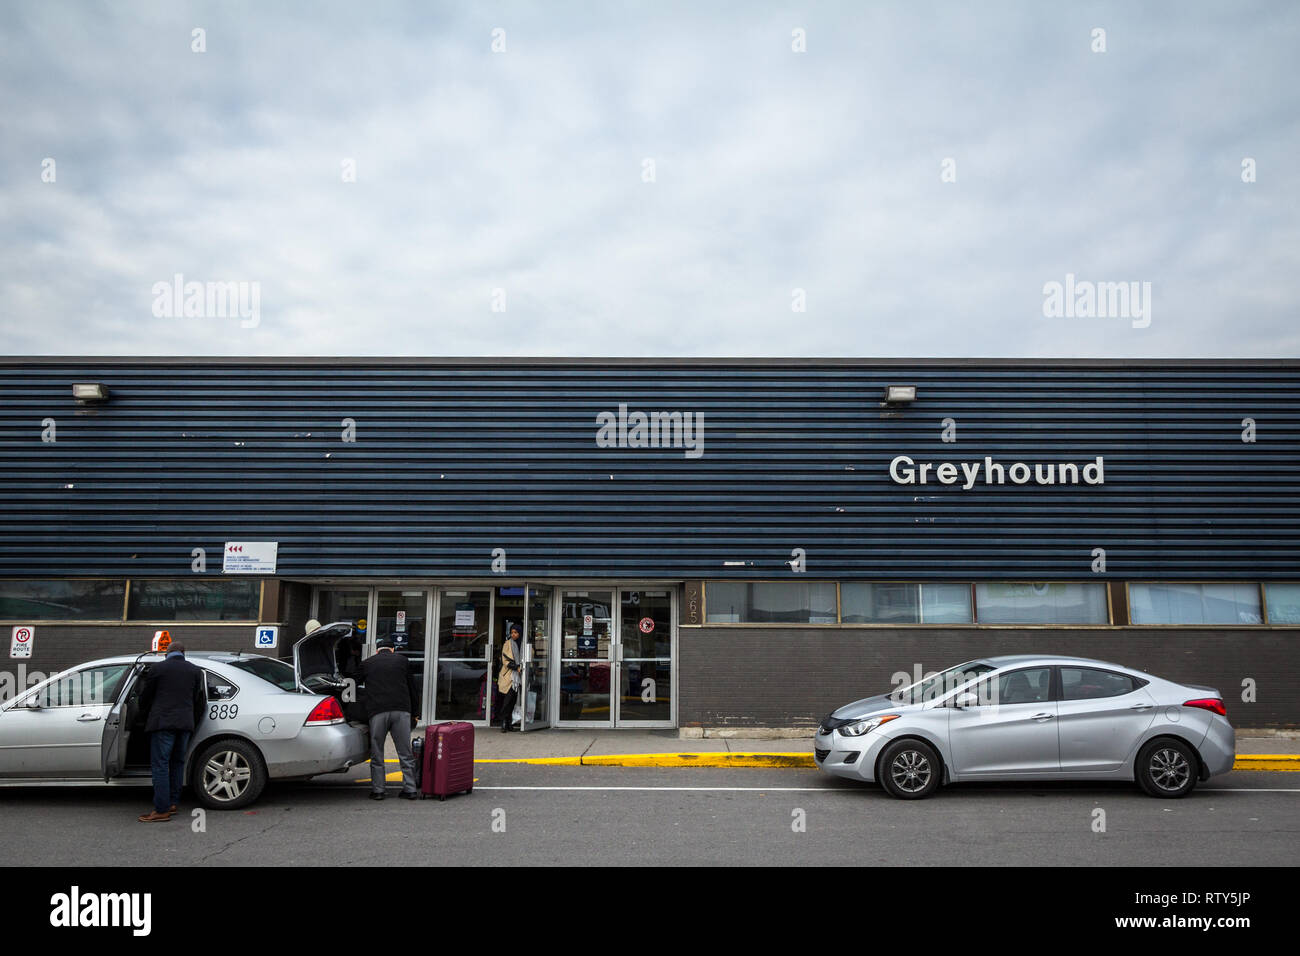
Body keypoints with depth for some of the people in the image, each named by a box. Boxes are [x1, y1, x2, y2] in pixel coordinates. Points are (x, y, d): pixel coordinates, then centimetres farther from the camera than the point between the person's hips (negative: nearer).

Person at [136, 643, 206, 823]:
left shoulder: (157, 668, 0)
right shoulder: (196, 671, 10)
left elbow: (145, 696, 8)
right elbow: (200, 701, 13)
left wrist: (144, 712, 29)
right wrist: (194, 723, 24)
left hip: (162, 722, -4)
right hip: (185, 723, 5)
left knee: (160, 765, -3)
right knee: (177, 763, 16)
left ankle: (162, 810, -6)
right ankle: (173, 803, 21)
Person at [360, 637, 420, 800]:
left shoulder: (367, 663, 14)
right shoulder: (402, 660, 15)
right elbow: (411, 687, 17)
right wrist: (415, 712, 24)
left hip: (377, 712, -1)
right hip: (401, 710, 1)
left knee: (377, 753, 9)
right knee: (405, 753, 6)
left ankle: (377, 790, 8)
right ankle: (410, 789, 6)